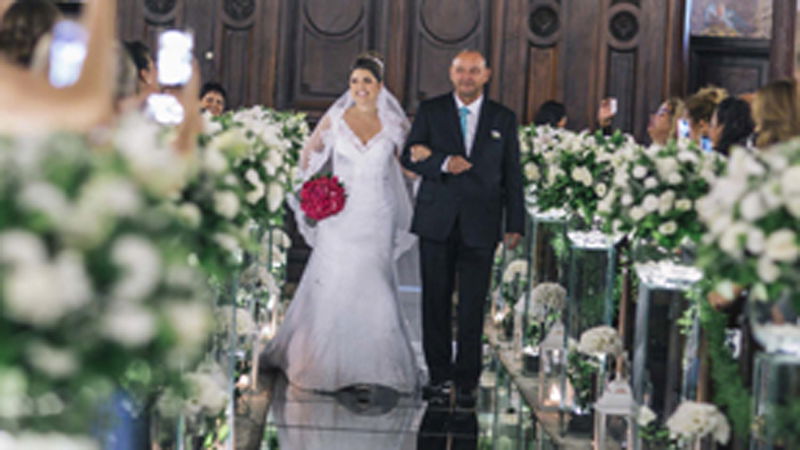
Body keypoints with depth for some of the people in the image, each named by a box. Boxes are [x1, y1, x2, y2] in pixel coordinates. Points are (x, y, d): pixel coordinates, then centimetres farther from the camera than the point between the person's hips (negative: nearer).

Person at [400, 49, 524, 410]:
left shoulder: (503, 119, 9)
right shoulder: (430, 111, 7)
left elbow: (512, 174, 9)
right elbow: (410, 157, 0)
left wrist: (515, 224, 4)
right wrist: (444, 164, -17)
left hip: (480, 226, 0)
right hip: (437, 221, 1)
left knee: (472, 308, -1)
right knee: (436, 303, 4)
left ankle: (466, 383, 7)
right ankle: (439, 377, 15)